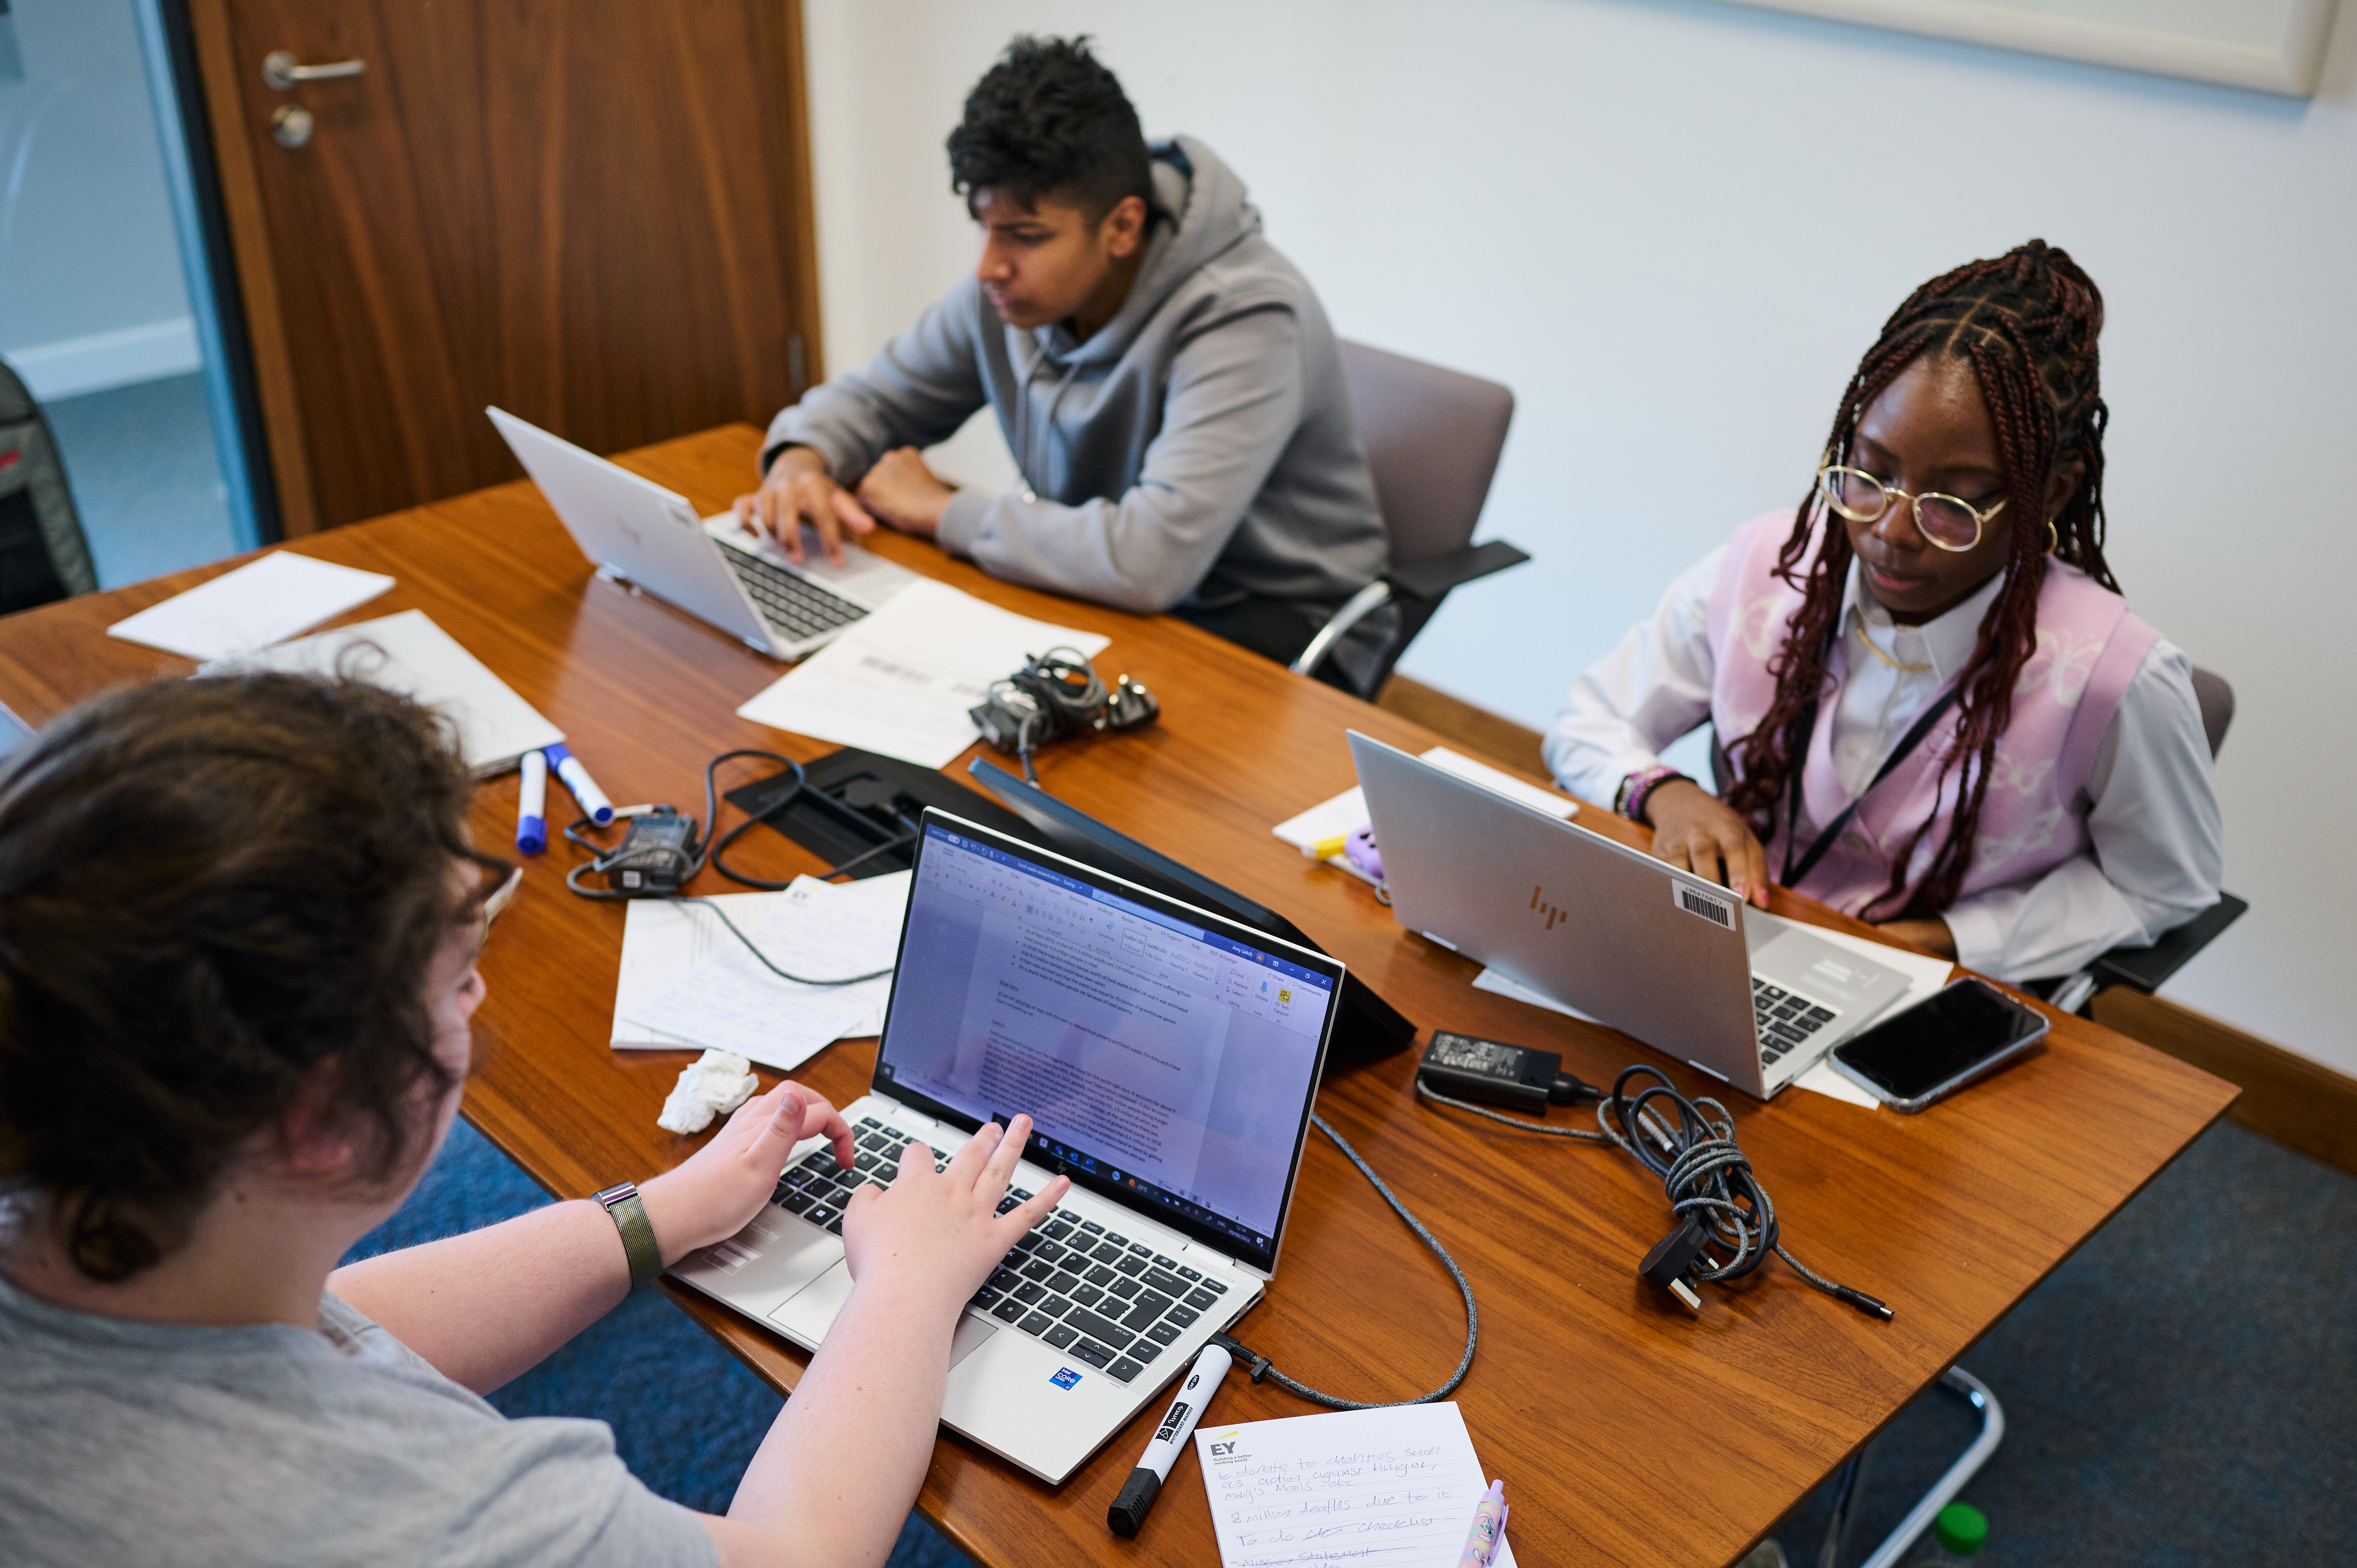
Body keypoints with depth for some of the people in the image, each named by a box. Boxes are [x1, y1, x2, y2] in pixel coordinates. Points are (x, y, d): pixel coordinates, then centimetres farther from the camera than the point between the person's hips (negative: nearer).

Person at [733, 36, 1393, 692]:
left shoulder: (1244, 319, -27)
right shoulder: (1013, 286, -4)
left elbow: (1153, 560, -39)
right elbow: (870, 397, 12)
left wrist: (942, 508, -24)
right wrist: (801, 460, -14)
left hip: (1266, 624, -7)